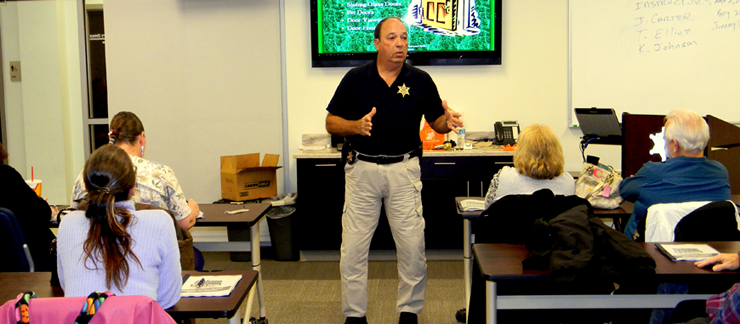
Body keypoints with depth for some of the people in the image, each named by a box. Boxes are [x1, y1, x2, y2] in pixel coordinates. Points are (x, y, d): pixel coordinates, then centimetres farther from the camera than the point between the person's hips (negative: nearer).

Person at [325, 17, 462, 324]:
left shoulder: (420, 80, 4)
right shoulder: (356, 78, 1)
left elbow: (436, 120, 9)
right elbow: (331, 123, 3)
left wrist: (448, 122, -14)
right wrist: (356, 126, -17)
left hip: (404, 169, 0)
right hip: (362, 169, 0)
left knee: (413, 245, 2)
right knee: (353, 246, 2)